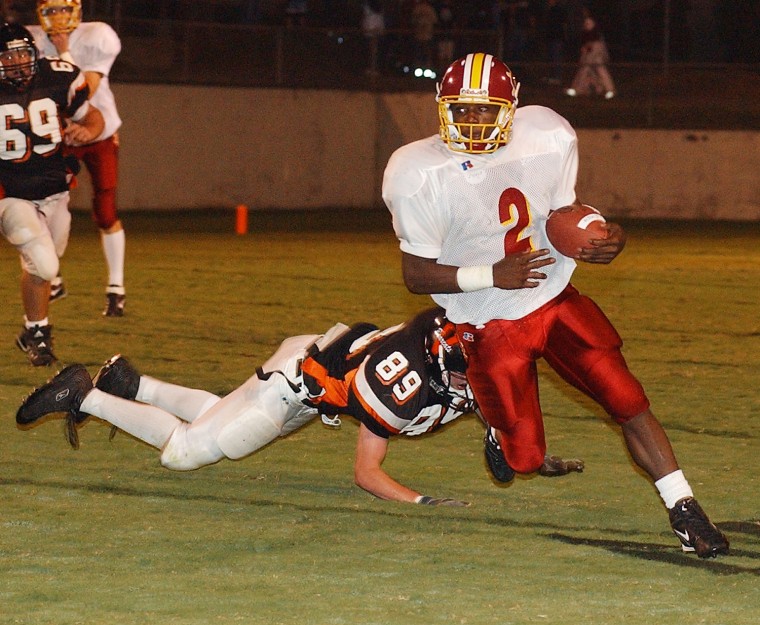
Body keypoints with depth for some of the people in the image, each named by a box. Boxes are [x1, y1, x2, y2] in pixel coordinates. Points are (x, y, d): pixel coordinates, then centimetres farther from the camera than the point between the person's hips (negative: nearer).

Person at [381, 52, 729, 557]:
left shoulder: (548, 139, -8)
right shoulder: (421, 175, -18)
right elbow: (416, 275, -14)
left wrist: (601, 241, -17)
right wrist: (493, 275, -27)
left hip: (557, 300, 2)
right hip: (492, 324, -2)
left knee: (631, 405, -9)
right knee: (526, 459, 0)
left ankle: (685, 511, 2)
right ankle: (499, 426, 36)